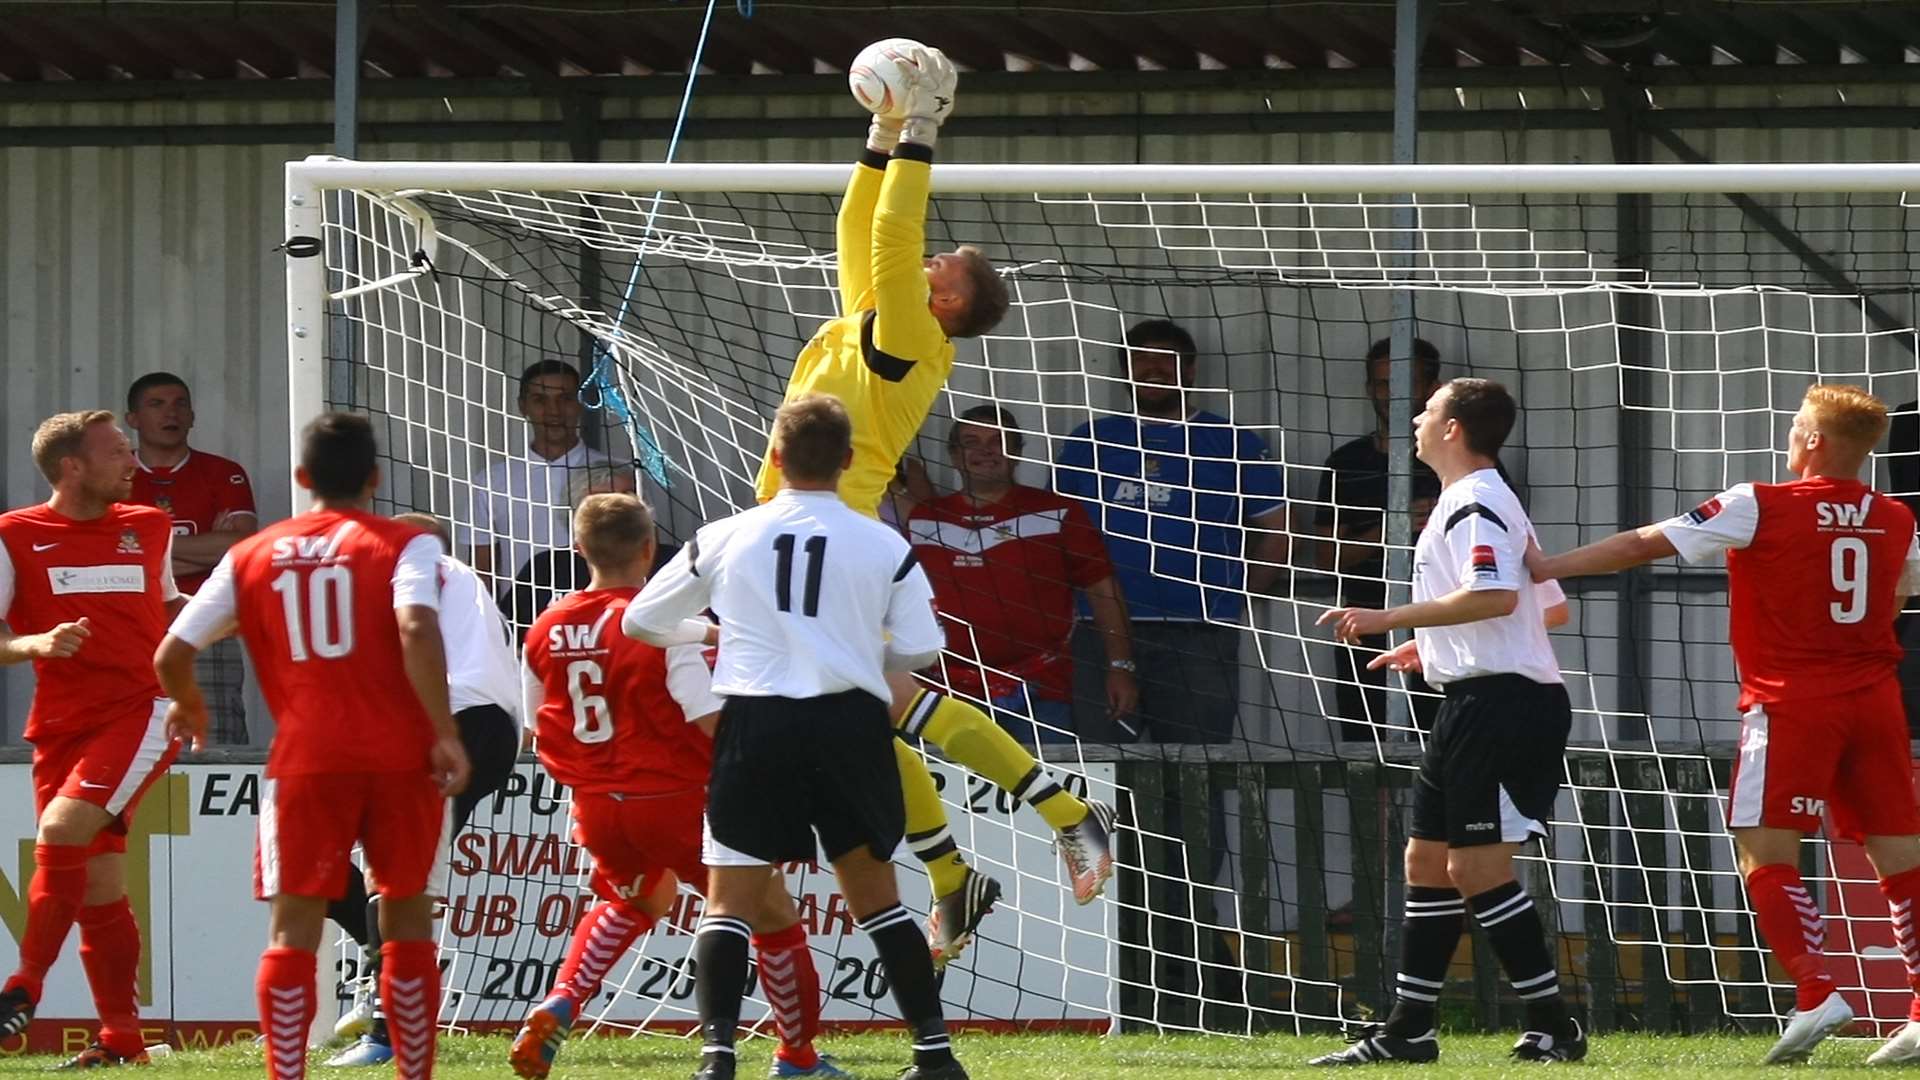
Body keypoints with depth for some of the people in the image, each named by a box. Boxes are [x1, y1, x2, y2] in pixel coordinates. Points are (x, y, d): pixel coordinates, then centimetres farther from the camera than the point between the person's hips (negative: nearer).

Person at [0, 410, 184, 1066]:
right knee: (97, 888, 2)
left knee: (62, 830, -24)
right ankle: (121, 1039, 11)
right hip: (62, 727, 1)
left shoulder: (149, 528, 12)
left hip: (143, 710, -1)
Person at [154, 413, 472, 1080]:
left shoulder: (252, 557, 11)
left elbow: (172, 655, 11)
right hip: (401, 754, -1)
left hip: (305, 761, 1)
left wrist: (187, 703, 32)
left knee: (292, 926, 2)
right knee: (407, 920, 11)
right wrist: (446, 734, -14)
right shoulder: (404, 546, 2)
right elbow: (417, 630, -17)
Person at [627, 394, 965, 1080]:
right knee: (875, 895, 14)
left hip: (756, 723, -1)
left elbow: (640, 622, 16)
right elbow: (919, 649, 2)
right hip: (851, 724, 1)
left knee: (730, 902, 3)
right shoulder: (885, 547, 4)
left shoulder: (723, 540, 6)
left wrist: (705, 629, 37)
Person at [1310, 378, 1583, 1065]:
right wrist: (1429, 646, 31)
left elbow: (1496, 596, -28)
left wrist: (1391, 619, -24)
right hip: (1476, 704, 11)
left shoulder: (1475, 502, -12)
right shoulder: (1478, 501, 21)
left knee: (1476, 867, -11)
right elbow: (1549, 607, 28)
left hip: (1495, 699, -11)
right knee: (1427, 860, 12)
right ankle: (1408, 1030, 16)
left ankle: (1552, 1027, -9)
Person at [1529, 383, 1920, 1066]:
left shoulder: (1758, 508, -7)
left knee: (1766, 853, -2)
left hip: (1793, 703, -5)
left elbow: (1645, 546, -3)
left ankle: (1817, 991, -18)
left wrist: (1548, 568, 6)